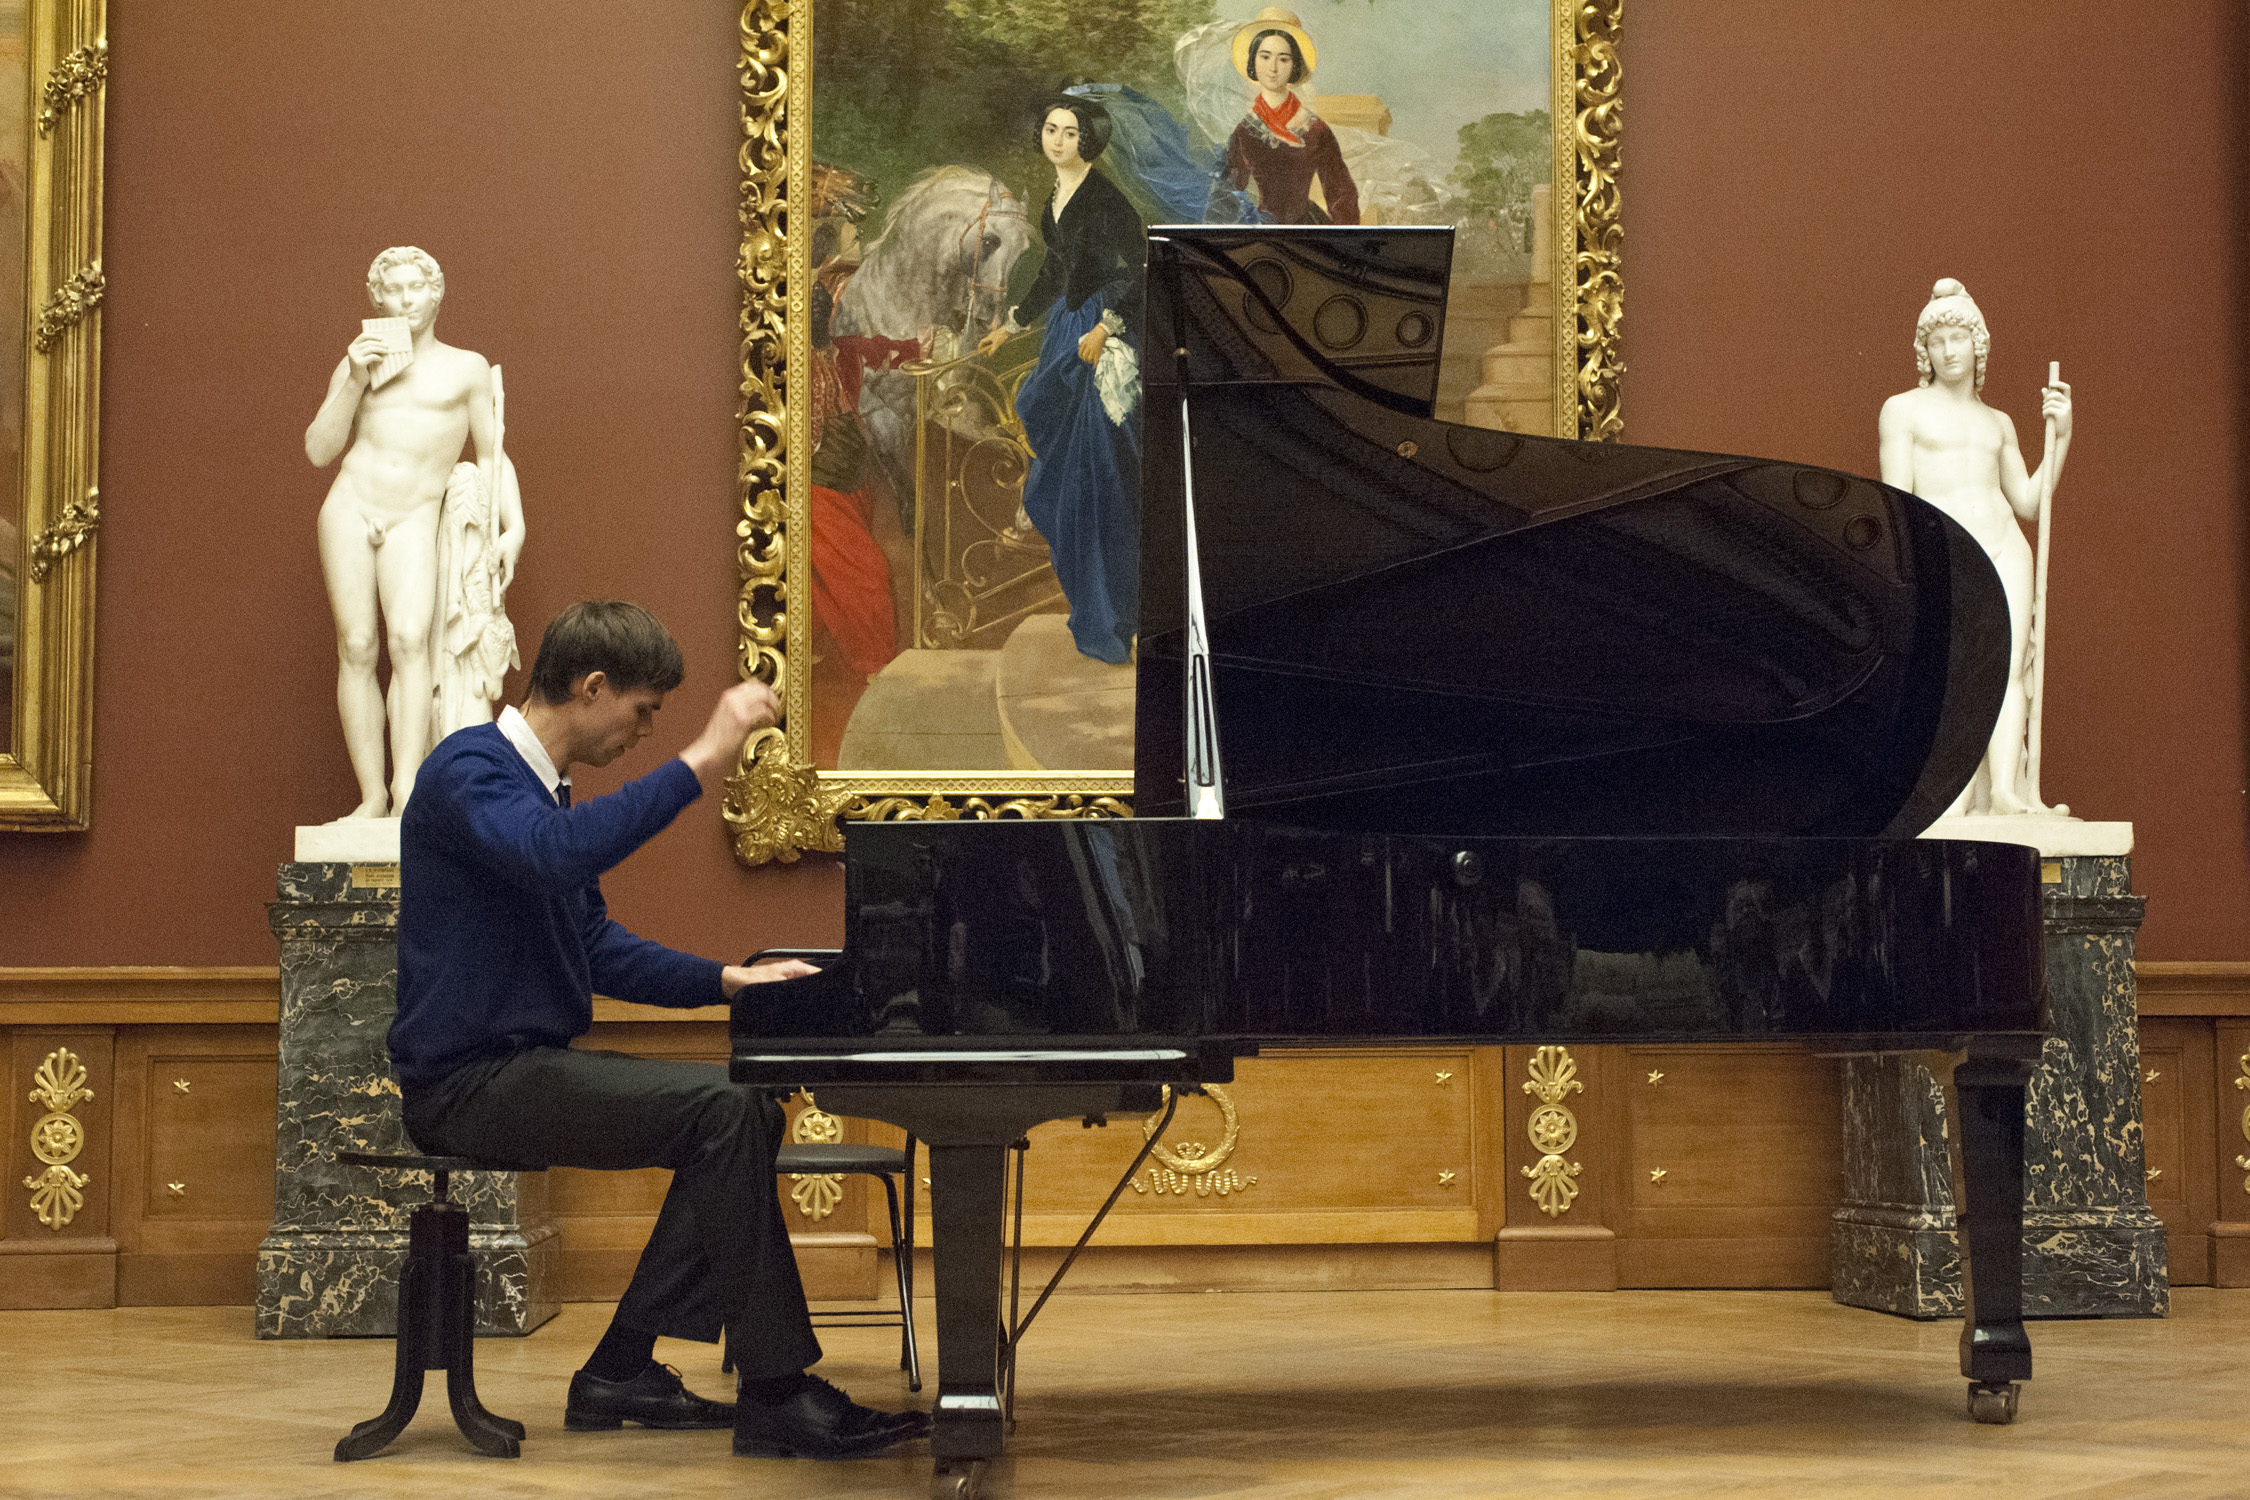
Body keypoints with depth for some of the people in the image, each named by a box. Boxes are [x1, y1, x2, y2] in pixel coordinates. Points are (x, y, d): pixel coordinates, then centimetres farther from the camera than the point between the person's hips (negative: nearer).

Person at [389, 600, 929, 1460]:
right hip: (465, 1081, -10)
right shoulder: (469, 769, -13)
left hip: (528, 1064, 10)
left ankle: (621, 1370, 3)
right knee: (722, 1113, -22)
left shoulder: (544, 786, 18)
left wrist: (727, 980, 10)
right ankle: (775, 1394, -17)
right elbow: (556, 856, -35)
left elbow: (598, 949, 23)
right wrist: (701, 761, -34)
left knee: (749, 1114, 5)